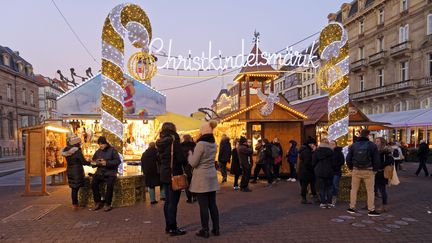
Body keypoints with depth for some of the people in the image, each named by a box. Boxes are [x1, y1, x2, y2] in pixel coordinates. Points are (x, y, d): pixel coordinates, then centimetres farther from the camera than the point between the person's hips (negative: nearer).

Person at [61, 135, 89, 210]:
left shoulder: (67, 151, 2)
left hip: (70, 171, 7)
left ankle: (75, 203, 24)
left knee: (73, 188, 14)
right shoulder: (77, 151, -19)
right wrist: (90, 162, 4)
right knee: (75, 188, 2)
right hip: (77, 172, -7)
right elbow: (83, 162, -12)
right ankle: (75, 205, 9)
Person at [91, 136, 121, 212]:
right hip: (100, 172, 5)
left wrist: (107, 163, -21)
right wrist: (96, 162, -2)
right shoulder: (98, 151, 14)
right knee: (93, 183, -21)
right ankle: (98, 202, -6)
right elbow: (93, 160, 23)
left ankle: (108, 204, -13)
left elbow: (118, 161, -11)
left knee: (109, 185, -29)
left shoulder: (112, 150, -3)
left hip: (110, 172, -5)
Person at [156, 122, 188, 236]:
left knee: (168, 201, 15)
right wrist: (186, 162, 1)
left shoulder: (160, 142, 7)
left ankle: (168, 226, 24)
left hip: (164, 175, 8)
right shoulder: (173, 141, -15)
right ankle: (173, 229, 6)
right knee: (173, 202, -1)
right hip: (174, 175, -8)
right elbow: (181, 158, -19)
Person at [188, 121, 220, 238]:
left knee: (203, 205, 1)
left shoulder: (201, 144, -16)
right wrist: (195, 153, 18)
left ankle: (205, 230, 9)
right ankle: (216, 229, 18)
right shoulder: (214, 144, 7)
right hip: (212, 176, 7)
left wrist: (190, 153, 5)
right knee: (213, 204, 12)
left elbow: (193, 163, -13)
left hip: (201, 178, -7)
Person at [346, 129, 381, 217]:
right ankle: (371, 210, 8)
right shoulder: (372, 145, -6)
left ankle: (352, 208, 16)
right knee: (370, 191, 6)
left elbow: (348, 159, 3)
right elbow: (376, 159, -6)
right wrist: (375, 169, 6)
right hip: (368, 171, -2)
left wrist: (351, 168, 14)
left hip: (356, 170, 2)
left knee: (354, 189, 12)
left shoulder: (353, 145, 2)